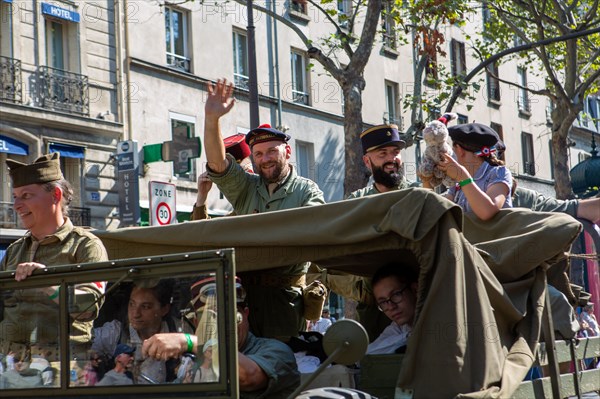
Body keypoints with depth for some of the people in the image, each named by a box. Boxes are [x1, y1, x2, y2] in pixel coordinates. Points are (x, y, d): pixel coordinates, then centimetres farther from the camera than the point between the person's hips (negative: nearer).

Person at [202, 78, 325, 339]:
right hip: (243, 286, 3)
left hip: (285, 291, -3)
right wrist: (212, 118, -13)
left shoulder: (307, 191, 6)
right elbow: (217, 164, 1)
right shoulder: (246, 188, 16)